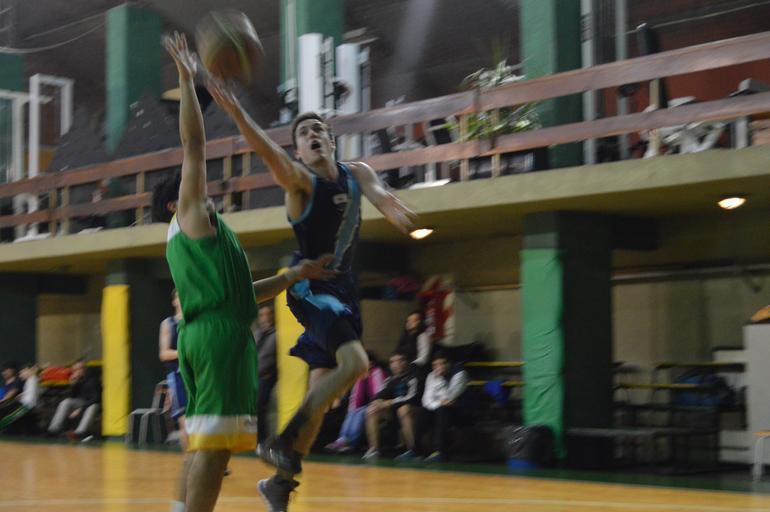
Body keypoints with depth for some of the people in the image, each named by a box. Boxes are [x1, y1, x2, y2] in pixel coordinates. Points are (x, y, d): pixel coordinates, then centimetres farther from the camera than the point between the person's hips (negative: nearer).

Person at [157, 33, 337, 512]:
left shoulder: (187, 239, 28)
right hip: (220, 333, -10)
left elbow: (240, 291, 27)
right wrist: (187, 80, -4)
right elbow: (194, 144, -6)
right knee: (215, 439, -13)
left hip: (205, 333, 10)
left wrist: (296, 274, 24)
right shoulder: (190, 215, 4)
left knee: (203, 439, 11)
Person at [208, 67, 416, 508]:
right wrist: (235, 111, -48)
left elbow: (379, 195, -13)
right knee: (355, 362, -26)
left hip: (343, 289, 7)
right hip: (311, 288, -7)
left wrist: (397, 211, -38)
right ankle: (283, 443, -16)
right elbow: (268, 152, -30)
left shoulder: (357, 173, 6)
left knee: (322, 390, 9)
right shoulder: (299, 179, -11)